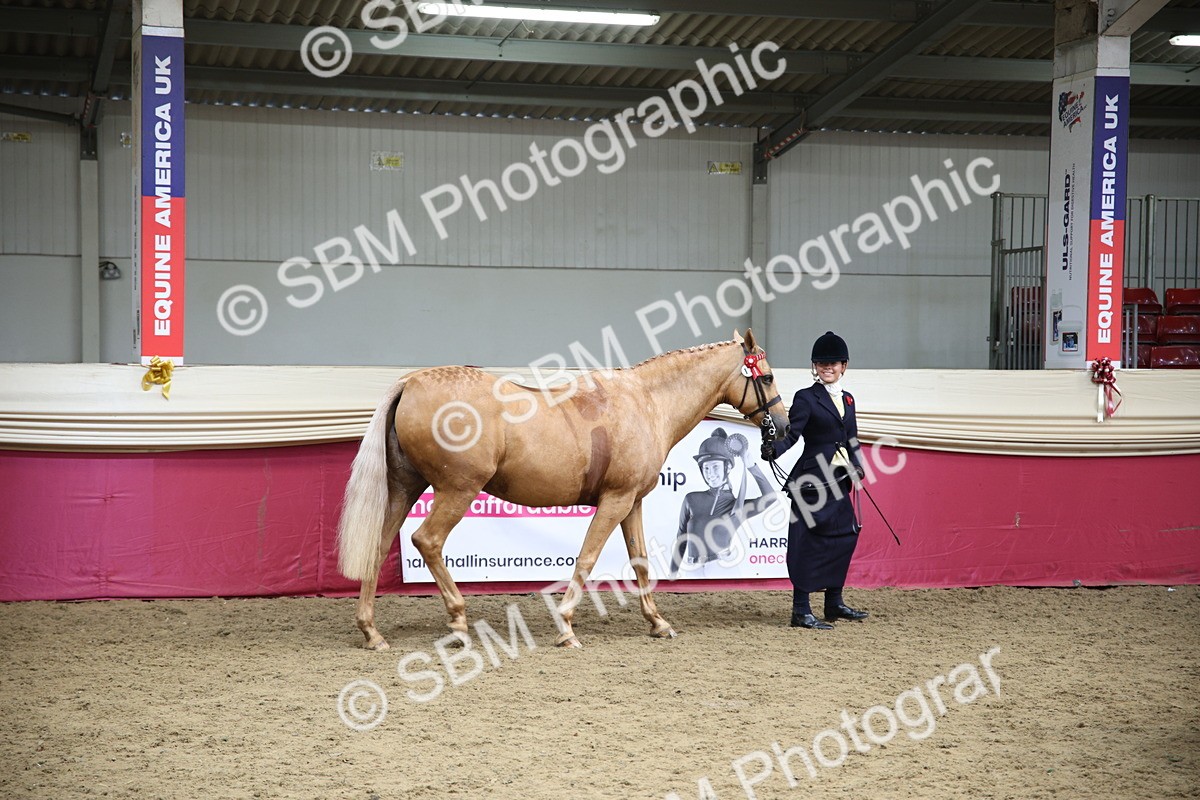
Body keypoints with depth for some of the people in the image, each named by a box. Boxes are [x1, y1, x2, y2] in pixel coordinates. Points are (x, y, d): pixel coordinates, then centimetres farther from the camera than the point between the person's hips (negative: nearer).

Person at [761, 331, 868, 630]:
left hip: (838, 482, 8)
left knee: (844, 537, 12)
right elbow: (791, 434, -15)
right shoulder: (806, 398, -5)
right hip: (812, 480, -7)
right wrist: (773, 449, -34)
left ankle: (834, 604, 24)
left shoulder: (847, 399, 16)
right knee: (808, 541, -6)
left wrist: (857, 466, 3)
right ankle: (800, 611, -2)